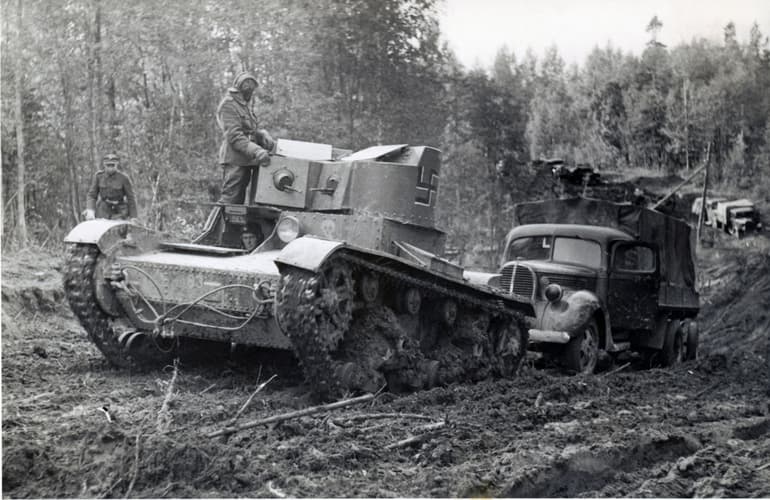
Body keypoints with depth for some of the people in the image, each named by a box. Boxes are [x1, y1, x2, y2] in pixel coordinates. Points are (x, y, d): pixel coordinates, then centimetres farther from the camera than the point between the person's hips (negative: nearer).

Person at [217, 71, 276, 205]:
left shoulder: (244, 104, 22)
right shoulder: (228, 105, -10)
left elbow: (251, 130, 19)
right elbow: (234, 136, -20)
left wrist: (263, 135, -3)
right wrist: (256, 151, -29)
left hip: (245, 161, 10)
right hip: (234, 160, -10)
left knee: (239, 200, 11)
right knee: (230, 199, -11)